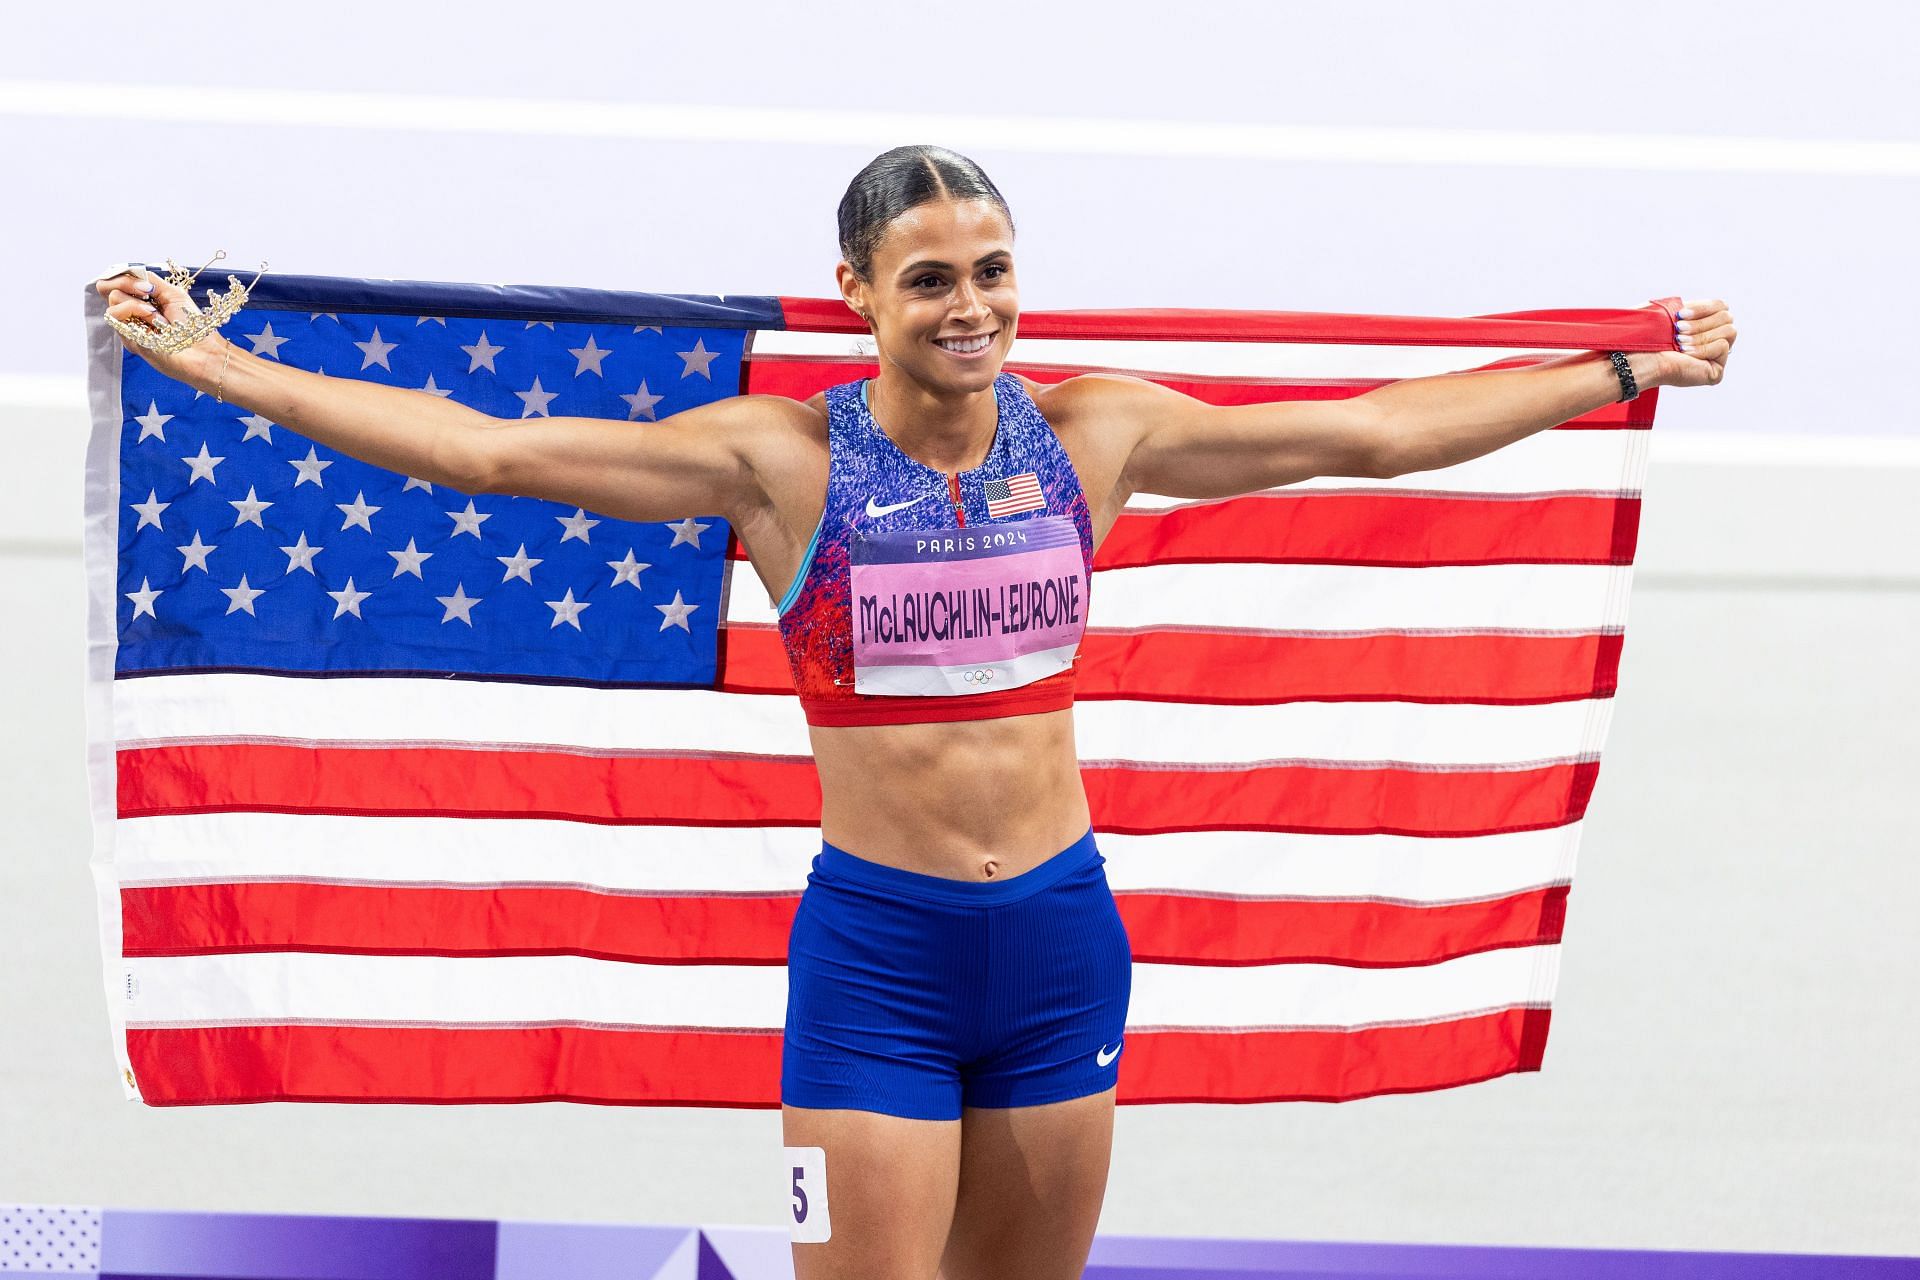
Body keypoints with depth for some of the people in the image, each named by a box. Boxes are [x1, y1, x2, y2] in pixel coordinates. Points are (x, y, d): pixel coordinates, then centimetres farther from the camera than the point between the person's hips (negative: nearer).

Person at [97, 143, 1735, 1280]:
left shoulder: (1091, 431, 1)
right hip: (876, 945, -3)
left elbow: (1380, 430, 8)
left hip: (1059, 924, 3)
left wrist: (1627, 370, 10)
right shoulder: (783, 458, -7)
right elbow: (487, 447, -8)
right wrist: (222, 371, -12)